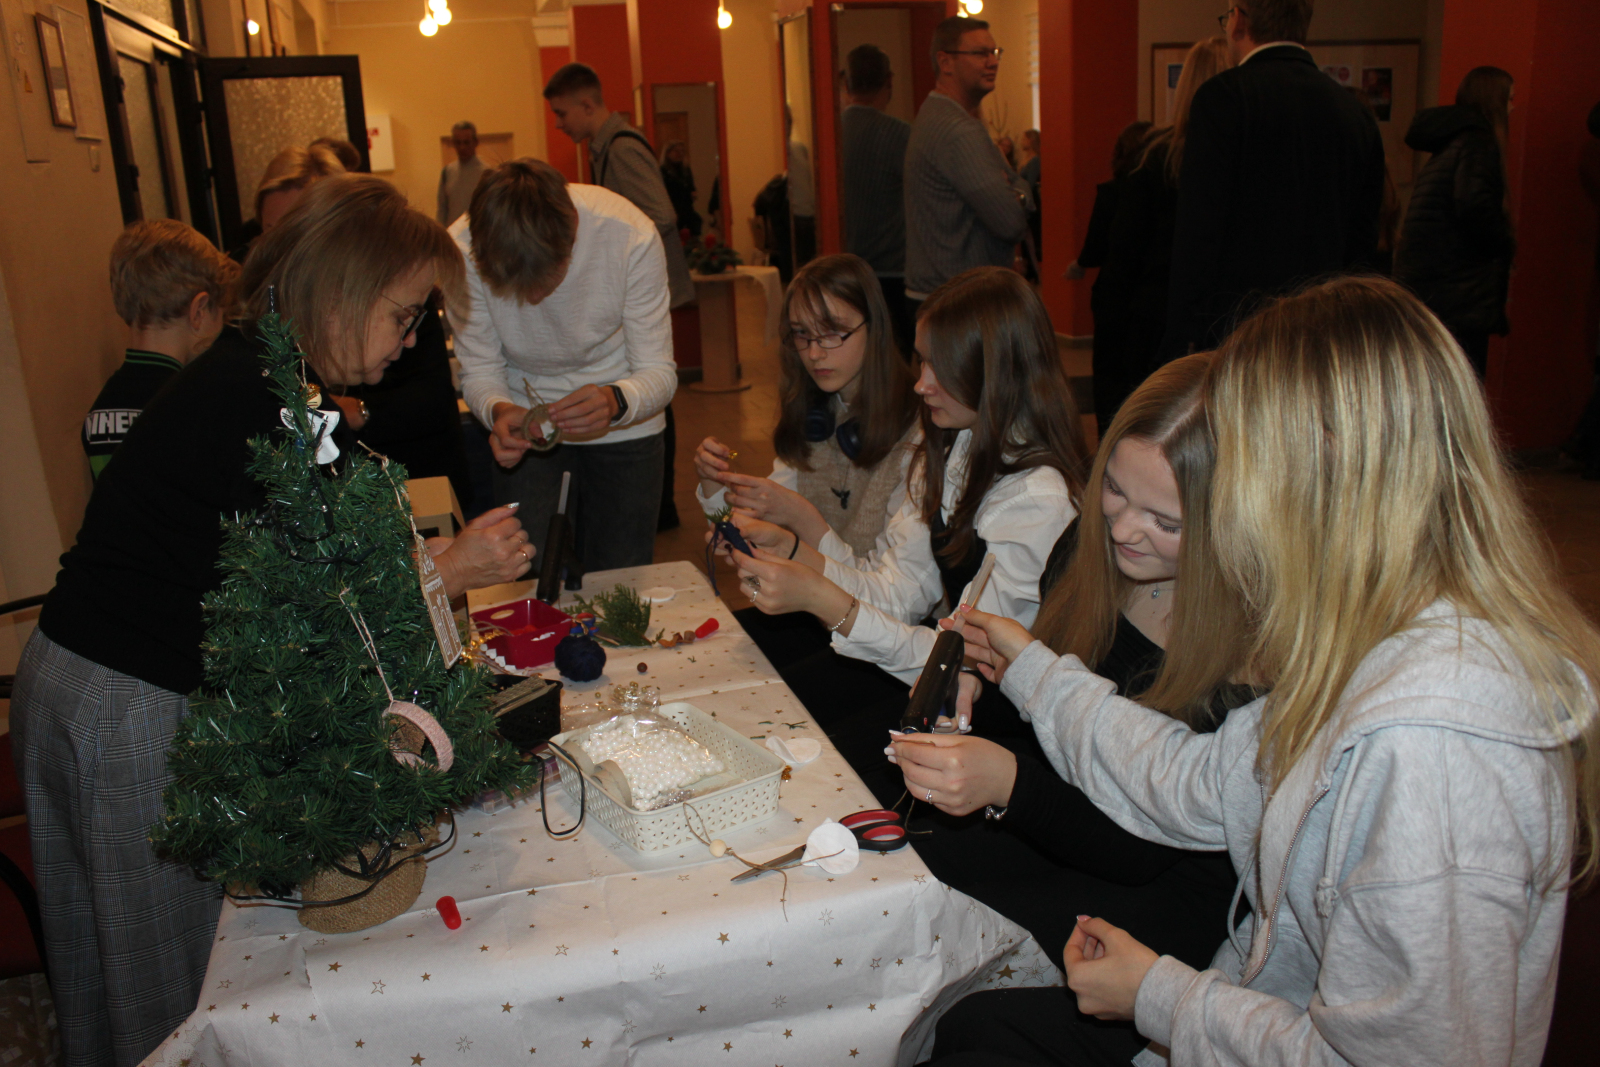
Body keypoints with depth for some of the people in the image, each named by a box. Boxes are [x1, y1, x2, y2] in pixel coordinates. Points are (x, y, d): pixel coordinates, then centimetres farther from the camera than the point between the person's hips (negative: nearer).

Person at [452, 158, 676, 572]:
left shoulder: (630, 235, -27)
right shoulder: (461, 251, -23)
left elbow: (659, 372, -22)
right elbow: (480, 372, -12)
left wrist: (616, 402, -43)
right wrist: (499, 411, -34)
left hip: (624, 428, 0)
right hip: (527, 428, 1)